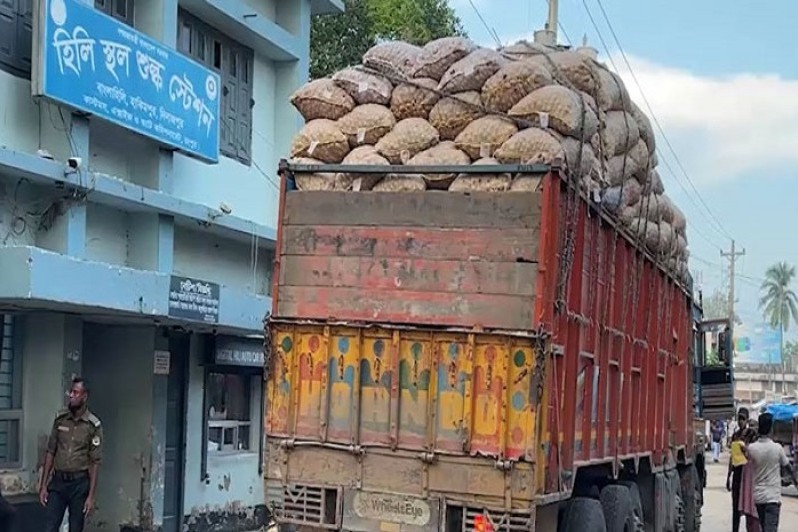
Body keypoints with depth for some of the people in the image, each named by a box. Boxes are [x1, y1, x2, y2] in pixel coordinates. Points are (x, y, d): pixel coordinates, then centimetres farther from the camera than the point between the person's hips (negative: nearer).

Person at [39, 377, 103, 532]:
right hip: (58, 481, 2)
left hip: (79, 484, -2)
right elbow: (50, 453, 7)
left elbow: (95, 463, -6)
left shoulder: (93, 425, -7)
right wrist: (43, 485, 3)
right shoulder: (60, 419, 3)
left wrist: (91, 495, -10)